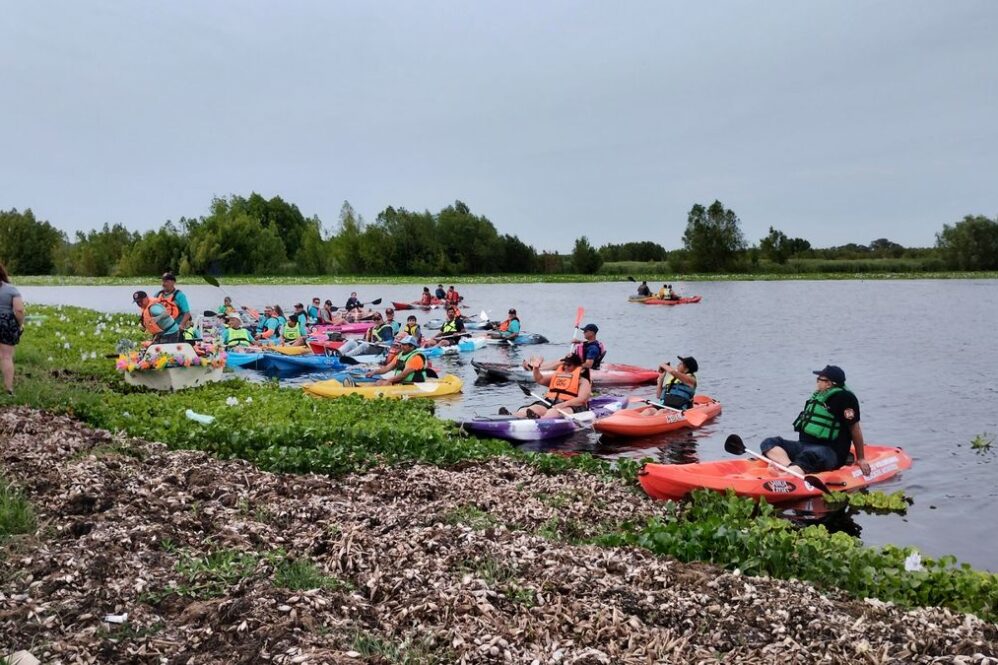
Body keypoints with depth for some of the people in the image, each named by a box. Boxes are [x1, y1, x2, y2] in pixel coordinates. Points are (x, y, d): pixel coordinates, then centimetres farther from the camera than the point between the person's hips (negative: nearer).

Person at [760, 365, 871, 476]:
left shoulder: (844, 397, -6)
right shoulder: (818, 396, 19)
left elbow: (854, 428, -3)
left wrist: (861, 459, 1)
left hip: (831, 453, -8)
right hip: (805, 446, 9)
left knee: (806, 456, -41)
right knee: (769, 443, -11)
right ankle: (790, 467, -42)